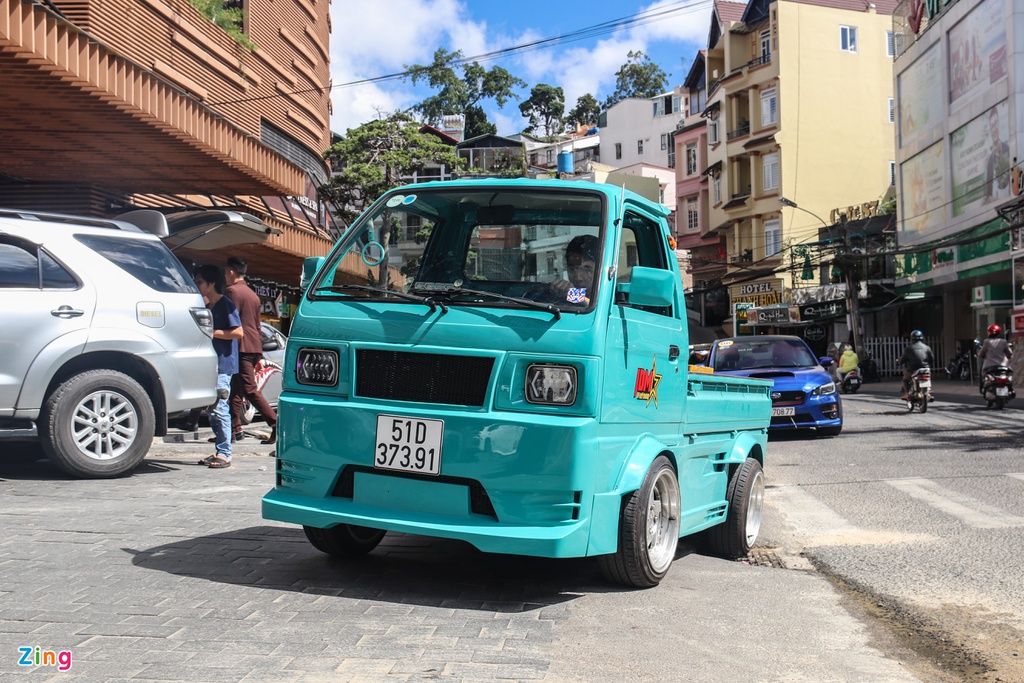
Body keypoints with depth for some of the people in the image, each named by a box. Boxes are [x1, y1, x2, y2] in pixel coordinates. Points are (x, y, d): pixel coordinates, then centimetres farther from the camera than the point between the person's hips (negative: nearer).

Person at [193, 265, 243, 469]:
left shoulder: (226, 304, -8)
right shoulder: (208, 307, 18)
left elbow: (238, 332, -16)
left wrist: (212, 332, -14)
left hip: (223, 364, -9)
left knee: (220, 409, -10)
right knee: (212, 410, 10)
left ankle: (225, 454, -8)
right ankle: (220, 452, 16)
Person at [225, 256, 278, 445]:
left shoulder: (232, 291, -6)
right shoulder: (252, 294, 22)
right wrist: (259, 356, 27)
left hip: (241, 347, -9)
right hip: (254, 347, 9)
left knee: (250, 390, -11)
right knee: (236, 389, 13)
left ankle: (276, 424, -18)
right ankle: (234, 428, 15)